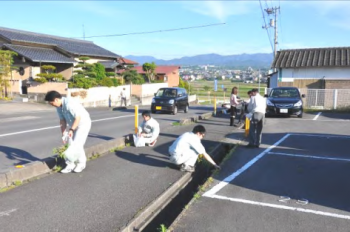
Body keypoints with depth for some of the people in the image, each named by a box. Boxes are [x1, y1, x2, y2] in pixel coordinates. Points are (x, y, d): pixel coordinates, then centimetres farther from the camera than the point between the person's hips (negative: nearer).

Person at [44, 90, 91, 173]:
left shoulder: (69, 104, -30)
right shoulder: (59, 107, -2)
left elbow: (78, 117, -29)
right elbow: (62, 120, 1)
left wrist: (71, 129, -29)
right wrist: (63, 133, -4)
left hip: (83, 123, -8)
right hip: (73, 125, 8)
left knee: (77, 144, -9)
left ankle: (81, 163, 12)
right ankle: (70, 165, 11)